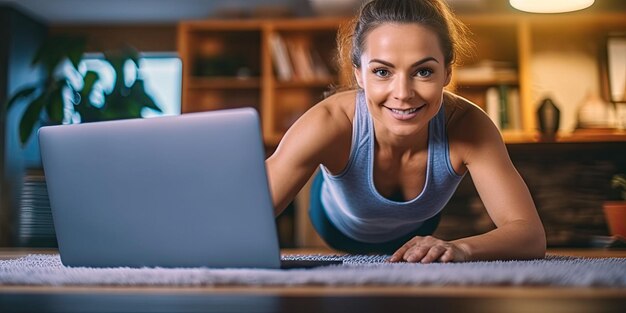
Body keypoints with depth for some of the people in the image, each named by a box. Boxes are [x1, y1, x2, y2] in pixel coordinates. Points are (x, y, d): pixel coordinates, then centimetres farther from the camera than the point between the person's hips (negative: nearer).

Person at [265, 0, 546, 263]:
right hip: (337, 225, -1)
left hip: (418, 230, 2)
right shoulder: (331, 123, -45)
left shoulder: (466, 125, -40)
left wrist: (461, 248, -64)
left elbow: (532, 235, -43)